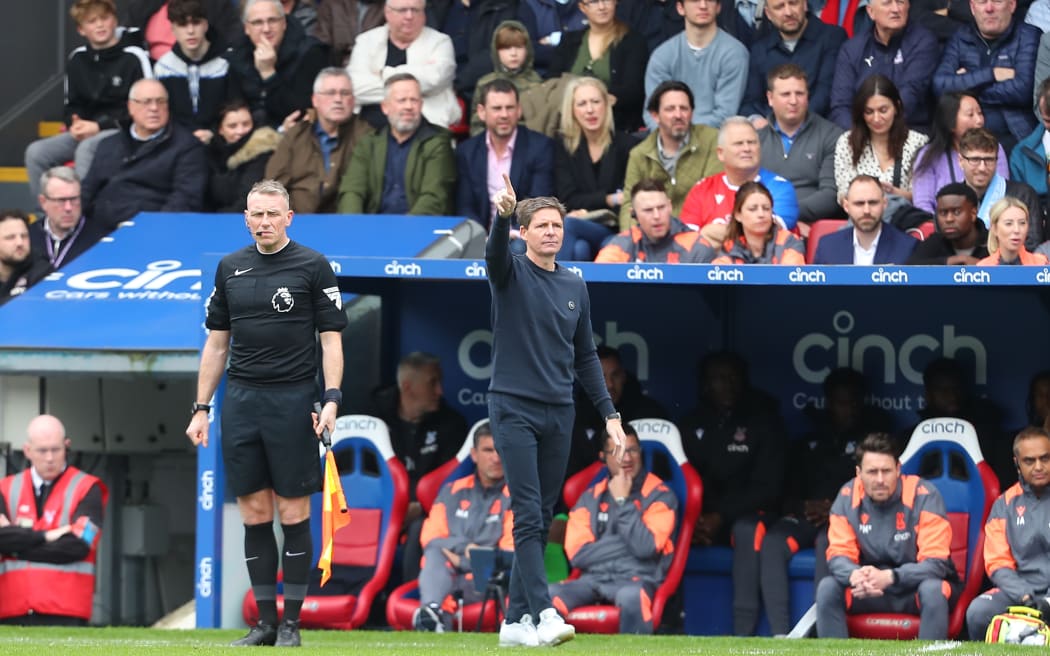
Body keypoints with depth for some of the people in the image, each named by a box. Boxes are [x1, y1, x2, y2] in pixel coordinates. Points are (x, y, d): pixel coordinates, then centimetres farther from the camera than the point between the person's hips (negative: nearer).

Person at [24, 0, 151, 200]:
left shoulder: (133, 57, -8)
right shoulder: (77, 59, 10)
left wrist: (100, 126, -14)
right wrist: (76, 124, -8)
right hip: (87, 132, 6)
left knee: (86, 150, -37)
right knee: (36, 152, -16)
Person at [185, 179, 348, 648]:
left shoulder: (312, 266, -1)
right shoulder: (230, 268, 11)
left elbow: (331, 339, -2)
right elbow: (217, 343, 16)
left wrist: (331, 400, -13)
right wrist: (201, 408, 11)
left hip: (292, 399, -4)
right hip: (240, 399, 4)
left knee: (293, 512, -2)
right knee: (254, 512, 5)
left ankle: (291, 623, 4)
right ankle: (265, 621, 10)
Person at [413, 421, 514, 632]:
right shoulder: (452, 492, 19)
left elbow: (510, 554, -2)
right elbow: (430, 538, 9)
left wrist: (461, 561, -8)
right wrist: (463, 547, -10)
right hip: (446, 578, 3)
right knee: (435, 552, -29)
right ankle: (433, 610, -52)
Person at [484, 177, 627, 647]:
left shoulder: (575, 286, 13)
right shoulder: (511, 273, -1)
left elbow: (585, 357, 17)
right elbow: (495, 251, -26)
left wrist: (609, 414, 10)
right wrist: (503, 215, -47)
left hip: (558, 414, 5)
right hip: (514, 409, -5)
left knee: (542, 520, 5)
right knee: (528, 516, -13)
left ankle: (516, 621, 10)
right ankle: (544, 613, -21)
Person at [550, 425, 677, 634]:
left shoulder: (660, 495, 6)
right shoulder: (589, 498, 17)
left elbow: (646, 547, -10)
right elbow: (577, 554, 5)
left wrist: (623, 501, -4)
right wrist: (625, 543, -2)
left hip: (637, 579, -3)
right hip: (593, 578, 3)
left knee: (631, 596, -41)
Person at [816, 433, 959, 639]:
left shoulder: (923, 496, -16)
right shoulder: (848, 497, -6)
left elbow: (936, 562, -20)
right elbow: (838, 555, -7)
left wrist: (889, 577, -37)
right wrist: (854, 575, -33)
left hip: (917, 585, -3)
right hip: (872, 591, 3)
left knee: (933, 589, -35)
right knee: (828, 588, -21)